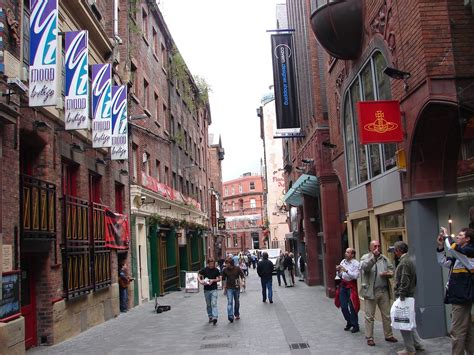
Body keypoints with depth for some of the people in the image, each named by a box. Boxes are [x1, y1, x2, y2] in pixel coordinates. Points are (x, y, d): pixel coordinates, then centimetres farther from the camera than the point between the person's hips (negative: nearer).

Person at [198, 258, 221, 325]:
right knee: (208, 305, 12)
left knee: (214, 304, -12)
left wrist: (213, 280, -14)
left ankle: (214, 318, -18)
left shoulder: (216, 270, -1)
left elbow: (219, 279, 5)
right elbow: (198, 276, -1)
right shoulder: (204, 270, -3)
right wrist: (200, 281, -22)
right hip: (206, 289, 2)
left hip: (214, 289, -2)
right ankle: (210, 316, 26)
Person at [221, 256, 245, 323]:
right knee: (230, 302, -12)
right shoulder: (225, 270, -3)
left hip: (237, 287, 1)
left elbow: (242, 276, -2)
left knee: (237, 302, 13)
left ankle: (237, 314, 31)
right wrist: (224, 288, 6)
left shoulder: (237, 268, -6)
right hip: (229, 288, -1)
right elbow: (223, 279, 6)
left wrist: (243, 280, -23)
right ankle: (230, 316, -16)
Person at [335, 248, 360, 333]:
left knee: (352, 306, -4)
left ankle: (355, 325, 10)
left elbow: (356, 276, -20)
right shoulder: (343, 261, 8)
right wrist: (338, 271, -5)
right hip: (343, 285, 6)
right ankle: (349, 322, 28)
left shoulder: (356, 263, -9)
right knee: (343, 306, 9)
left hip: (351, 285, -6)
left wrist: (346, 270, -24)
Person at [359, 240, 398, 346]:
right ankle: (369, 338, 9)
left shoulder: (384, 258, 11)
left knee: (387, 315, 12)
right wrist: (374, 256, -34)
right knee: (370, 316, 2)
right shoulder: (365, 257, -3)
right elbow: (364, 267, -23)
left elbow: (391, 270, 13)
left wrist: (388, 274, -9)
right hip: (370, 292, -5)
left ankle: (388, 335, 24)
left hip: (384, 291, 5)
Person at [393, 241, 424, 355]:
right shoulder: (409, 260, 12)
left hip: (404, 297, -10)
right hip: (410, 295, 10)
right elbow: (414, 280, 20)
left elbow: (404, 282, -23)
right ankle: (418, 344, 26)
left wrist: (401, 296, -18)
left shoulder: (404, 262, -19)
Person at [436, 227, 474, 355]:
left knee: (457, 331, -6)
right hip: (459, 296, 9)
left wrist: (446, 236, -8)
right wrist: (440, 246, 11)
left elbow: (452, 248, -26)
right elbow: (443, 262, 22)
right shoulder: (458, 255, 17)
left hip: (462, 297, -9)